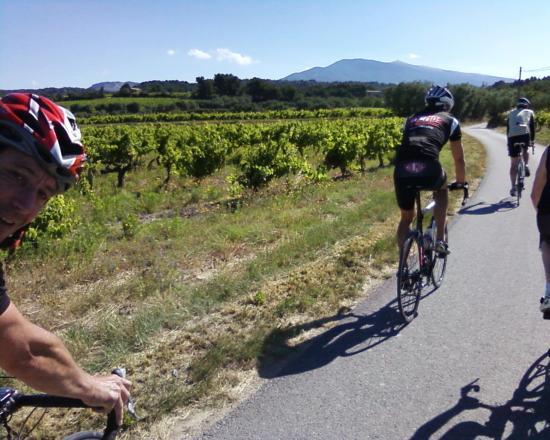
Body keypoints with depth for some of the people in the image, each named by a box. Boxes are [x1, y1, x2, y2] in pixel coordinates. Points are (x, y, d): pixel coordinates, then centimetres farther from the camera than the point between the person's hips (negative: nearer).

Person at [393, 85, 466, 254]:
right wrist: (461, 182, 45)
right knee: (441, 188, 33)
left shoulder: (412, 119, 32)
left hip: (402, 171, 3)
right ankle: (440, 240, 24)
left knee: (406, 218, 23)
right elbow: (459, 159, 29)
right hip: (428, 169, -2)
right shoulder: (451, 120, 24)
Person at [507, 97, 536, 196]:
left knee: (513, 164, 7)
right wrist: (532, 140, 32)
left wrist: (509, 141, 34)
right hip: (524, 135, -1)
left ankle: (513, 187, 5)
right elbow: (532, 127, 22)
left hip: (512, 137, 1)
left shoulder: (511, 113, 28)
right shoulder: (530, 112, 23)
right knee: (525, 150, 35)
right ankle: (526, 166, 12)